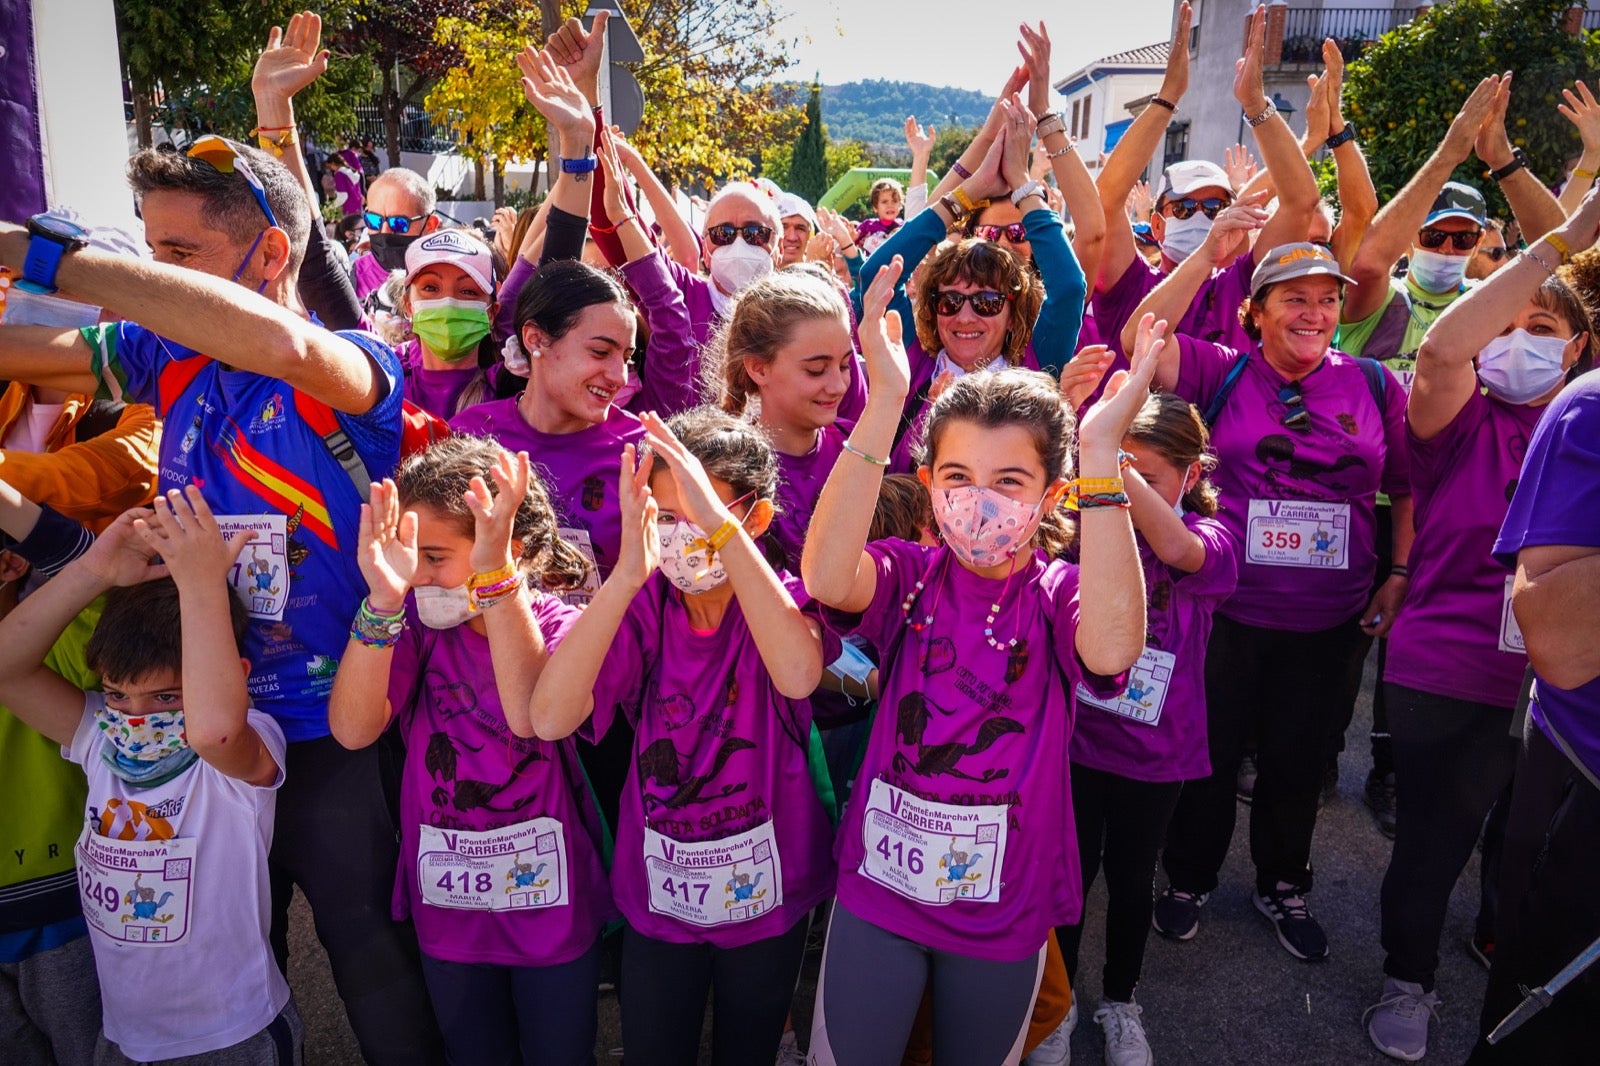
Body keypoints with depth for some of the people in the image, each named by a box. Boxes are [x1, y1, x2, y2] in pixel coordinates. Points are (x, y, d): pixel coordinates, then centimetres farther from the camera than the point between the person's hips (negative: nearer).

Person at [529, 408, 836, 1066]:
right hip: (658, 892, 1)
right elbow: (549, 719, -30)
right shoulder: (641, 607, -13)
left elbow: (799, 675, -41)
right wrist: (628, 571, -39)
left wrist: (720, 526, -44)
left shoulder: (783, 599, -15)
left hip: (767, 894, -1)